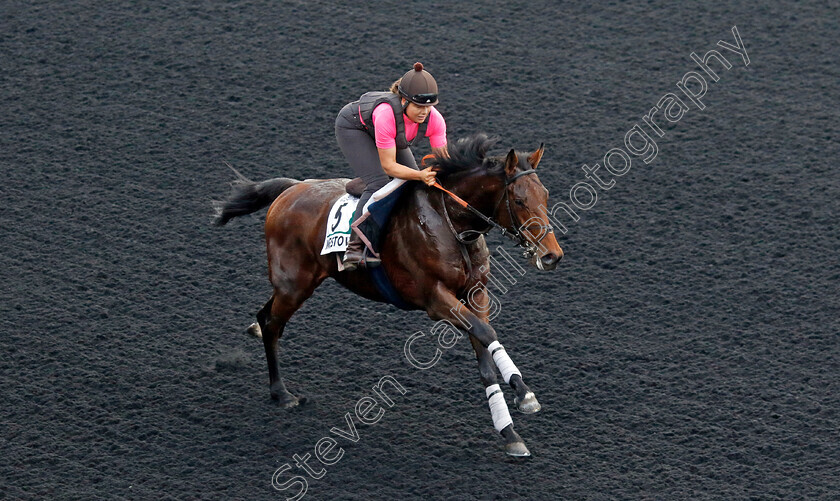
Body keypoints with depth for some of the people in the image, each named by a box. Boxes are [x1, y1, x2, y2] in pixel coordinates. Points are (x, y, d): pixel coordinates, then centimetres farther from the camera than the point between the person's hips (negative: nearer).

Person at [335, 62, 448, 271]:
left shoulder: (434, 119, -30)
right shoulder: (386, 115, -45)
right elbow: (389, 166, -38)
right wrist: (421, 175, -50)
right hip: (352, 127, -6)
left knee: (414, 182, 2)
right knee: (378, 184, -24)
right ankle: (354, 249, -24)